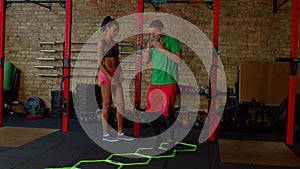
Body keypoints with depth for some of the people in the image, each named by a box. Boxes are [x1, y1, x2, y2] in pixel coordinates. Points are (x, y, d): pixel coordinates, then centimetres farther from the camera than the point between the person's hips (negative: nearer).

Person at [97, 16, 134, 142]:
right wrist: (110, 78, -17)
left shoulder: (115, 43, 14)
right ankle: (105, 134, 9)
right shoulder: (102, 43, -7)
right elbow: (100, 64, -12)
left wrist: (120, 73, 2)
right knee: (107, 105, -1)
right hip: (105, 75, -7)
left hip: (115, 75, 7)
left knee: (121, 104, 6)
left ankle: (120, 133, 15)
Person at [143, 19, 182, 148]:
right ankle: (157, 136, 26)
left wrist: (162, 49, -19)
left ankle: (171, 139, 11)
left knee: (167, 112, -3)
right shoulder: (153, 42, 12)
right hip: (155, 82, 6)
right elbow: (146, 61, 15)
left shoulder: (172, 41, -6)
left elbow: (179, 60, -15)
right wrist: (148, 48, -3)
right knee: (151, 112, 8)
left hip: (169, 82, -6)